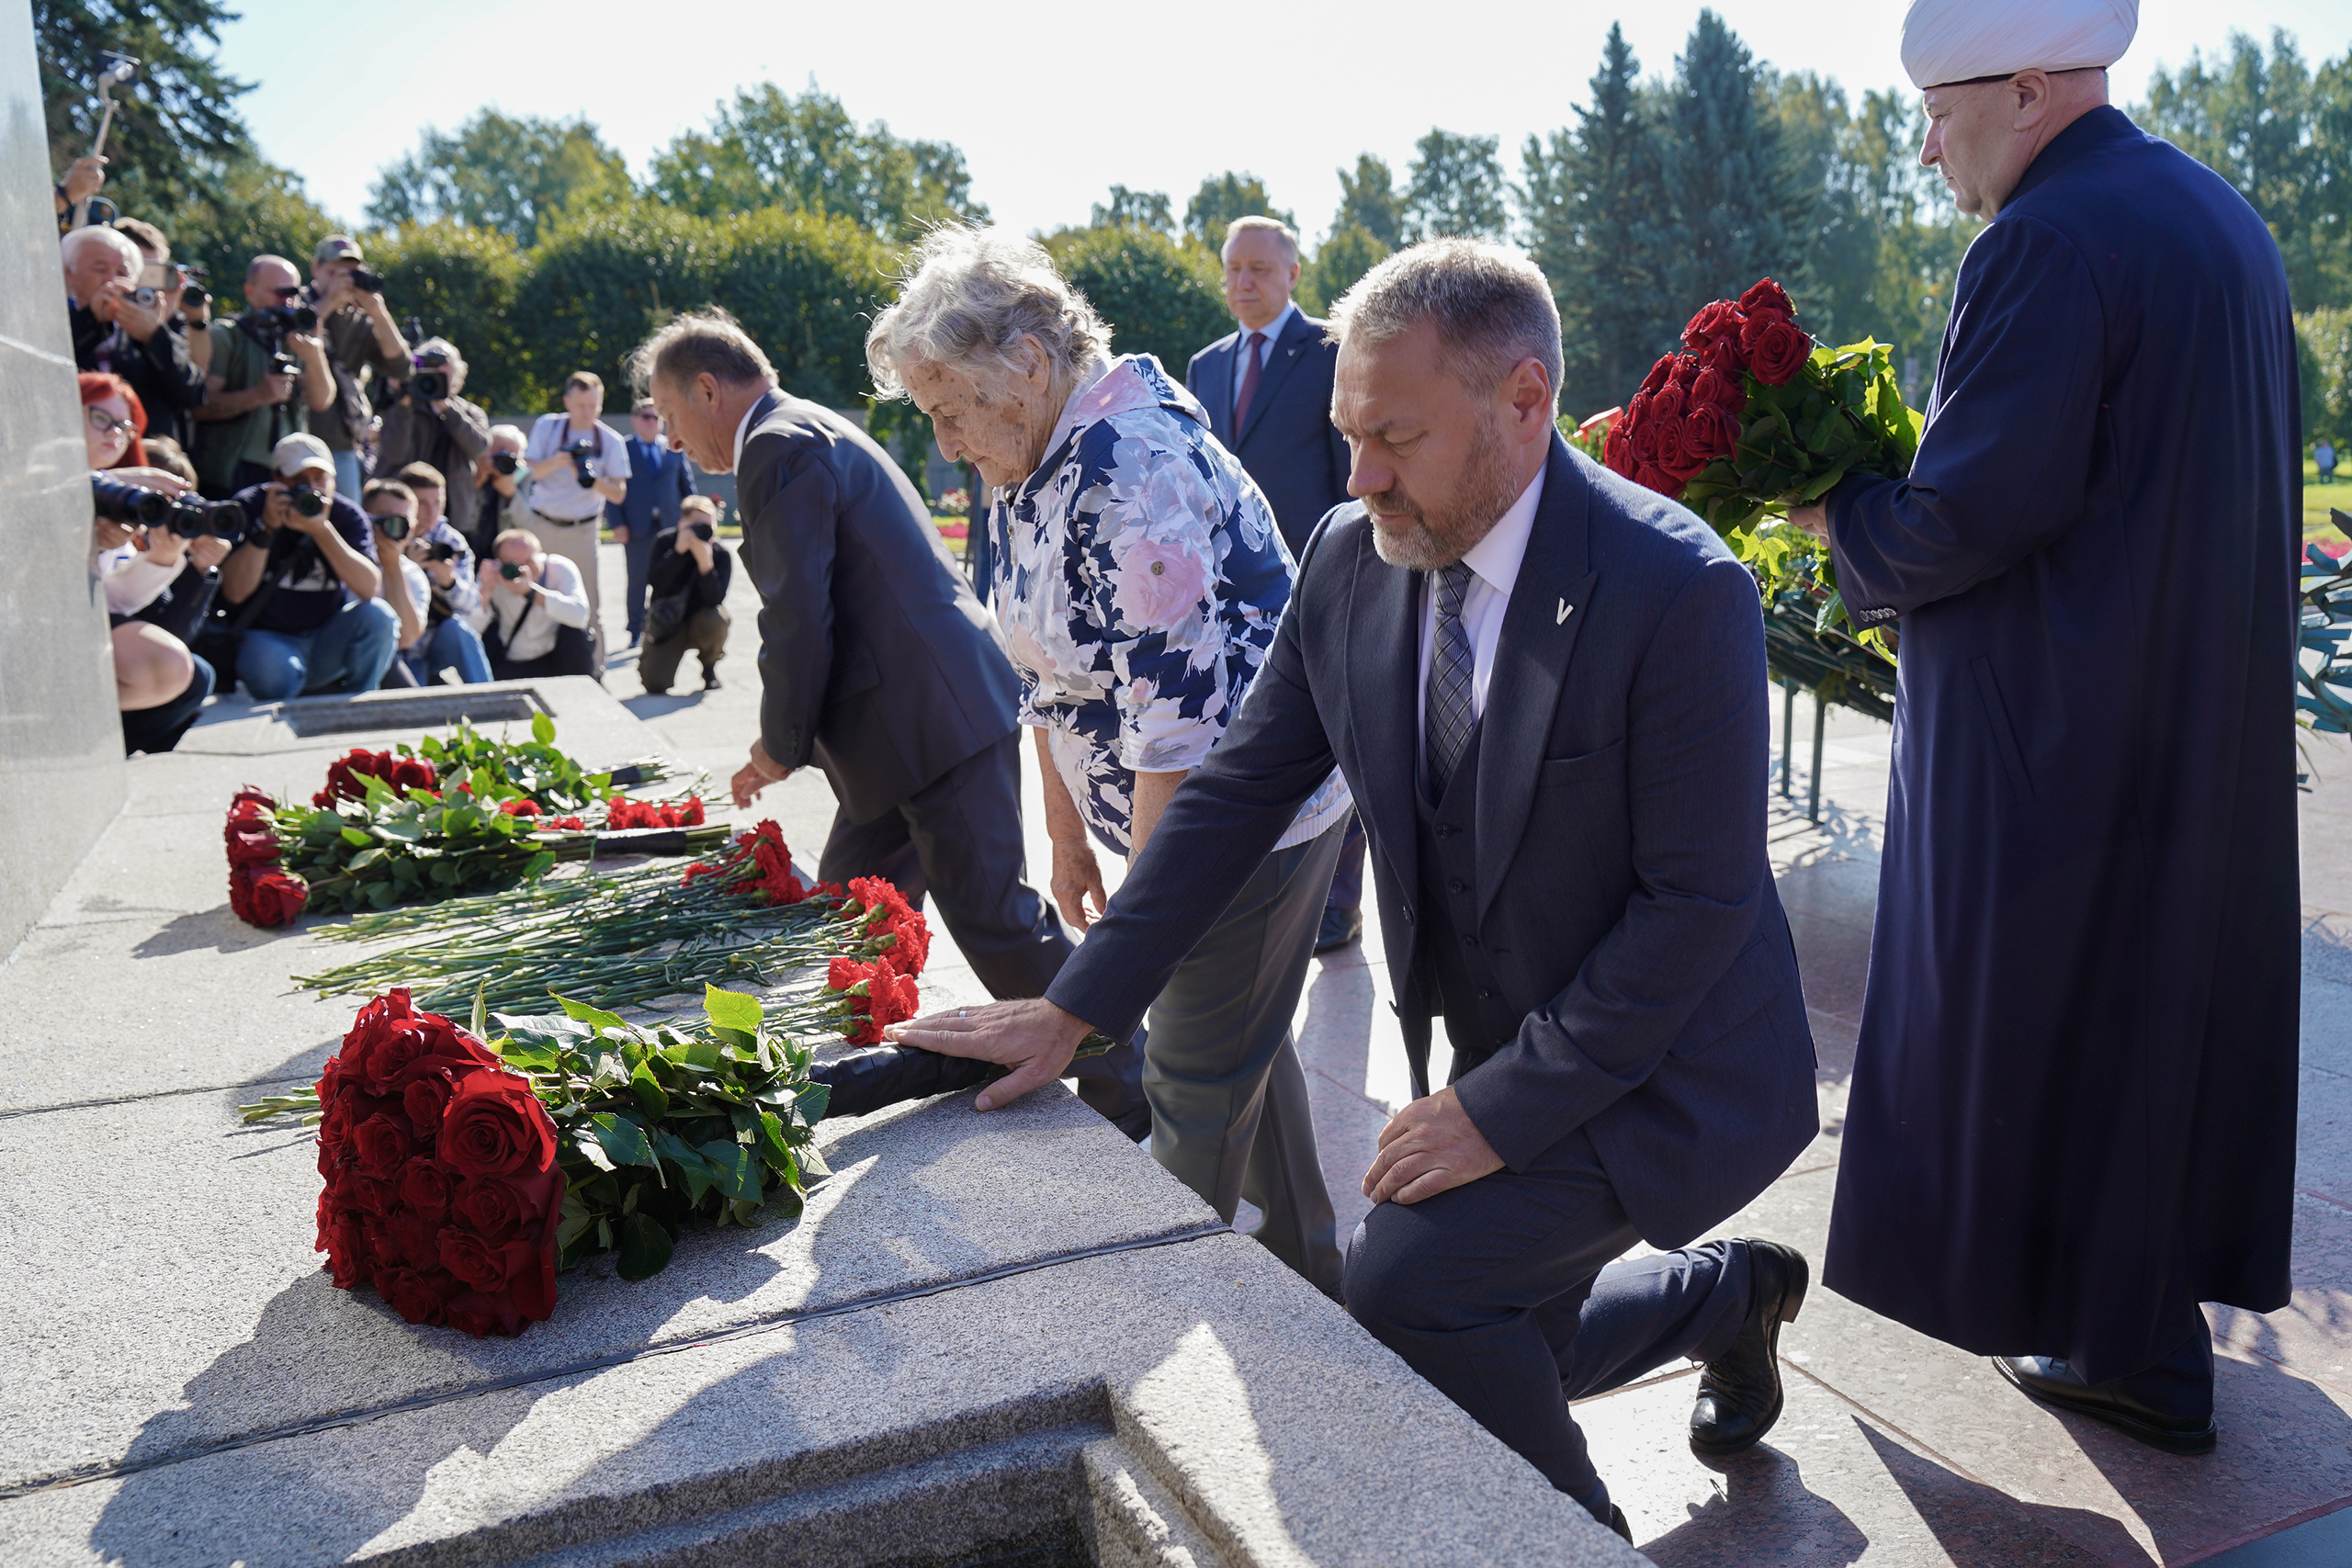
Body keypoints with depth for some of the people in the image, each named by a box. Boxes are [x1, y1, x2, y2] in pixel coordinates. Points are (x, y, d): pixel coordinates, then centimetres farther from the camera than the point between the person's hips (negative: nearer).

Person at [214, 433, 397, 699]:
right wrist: (267, 526, -27)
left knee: (378, 615, -25)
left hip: (326, 644, 4)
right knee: (269, 666, -37)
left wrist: (322, 530, -30)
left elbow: (371, 588, -20)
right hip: (266, 639, -3)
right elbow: (235, 593, -19)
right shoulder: (249, 506, -6)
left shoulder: (346, 515, -3)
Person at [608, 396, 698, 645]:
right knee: (637, 581, 2)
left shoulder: (674, 449, 12)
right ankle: (636, 631, 10)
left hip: (670, 527, 2)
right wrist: (616, 523, -8)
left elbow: (687, 486, 14)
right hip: (637, 528, -2)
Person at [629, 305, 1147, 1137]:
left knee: (993, 921, -6)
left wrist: (782, 747, -4)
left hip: (943, 721, -10)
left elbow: (798, 622, -18)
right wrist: (793, 739, 18)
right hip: (906, 725, 10)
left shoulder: (782, 448, -12)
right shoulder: (812, 433, 21)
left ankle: (1128, 1098, 4)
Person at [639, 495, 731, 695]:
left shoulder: (721, 554, -15)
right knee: (655, 683, -21)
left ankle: (709, 667, -2)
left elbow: (715, 600, -28)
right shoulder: (664, 541, -12)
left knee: (715, 621, -37)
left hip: (700, 621, 0)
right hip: (666, 624, 0)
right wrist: (678, 551, -35)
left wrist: (705, 562, -41)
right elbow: (654, 583, -26)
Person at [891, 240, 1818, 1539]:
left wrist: (1499, 1109, -21)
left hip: (1660, 1071, -6)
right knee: (1501, 1366, 16)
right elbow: (1238, 791, -2)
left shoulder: (1678, 590, -24)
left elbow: (1702, 899, -22)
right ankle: (1726, 1289, 43)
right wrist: (1073, 1008, -6)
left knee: (1405, 1277, -22)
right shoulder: (1350, 562, -6)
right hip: (1495, 1054, 7)